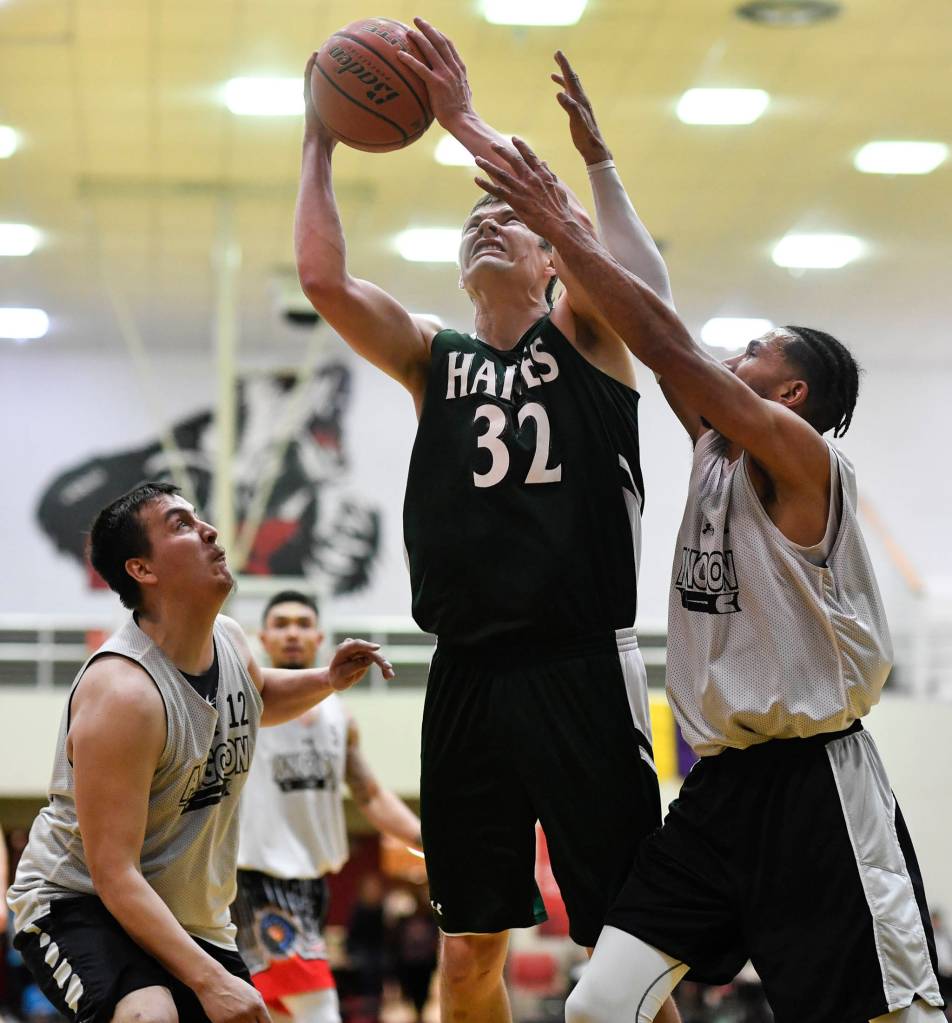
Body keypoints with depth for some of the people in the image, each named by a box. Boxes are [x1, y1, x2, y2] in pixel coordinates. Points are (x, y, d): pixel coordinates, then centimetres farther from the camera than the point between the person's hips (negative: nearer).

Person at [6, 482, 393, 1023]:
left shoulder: (228, 639, -1)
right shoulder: (122, 692, -27)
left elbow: (257, 696, 27)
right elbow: (114, 873, -28)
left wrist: (327, 680, 6)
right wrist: (210, 980, -35)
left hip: (194, 917, 8)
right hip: (79, 903, -8)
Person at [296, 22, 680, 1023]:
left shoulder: (585, 335, 7)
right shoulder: (432, 360, 16)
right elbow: (322, 276, 3)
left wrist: (465, 123, -10)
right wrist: (321, 135, 4)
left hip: (582, 668, -4)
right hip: (467, 675, 4)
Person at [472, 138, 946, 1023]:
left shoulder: (801, 456, -9)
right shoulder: (715, 448, 13)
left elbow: (670, 348, -18)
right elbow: (663, 346, 12)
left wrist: (564, 231, -14)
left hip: (813, 785, -8)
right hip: (719, 783, 8)